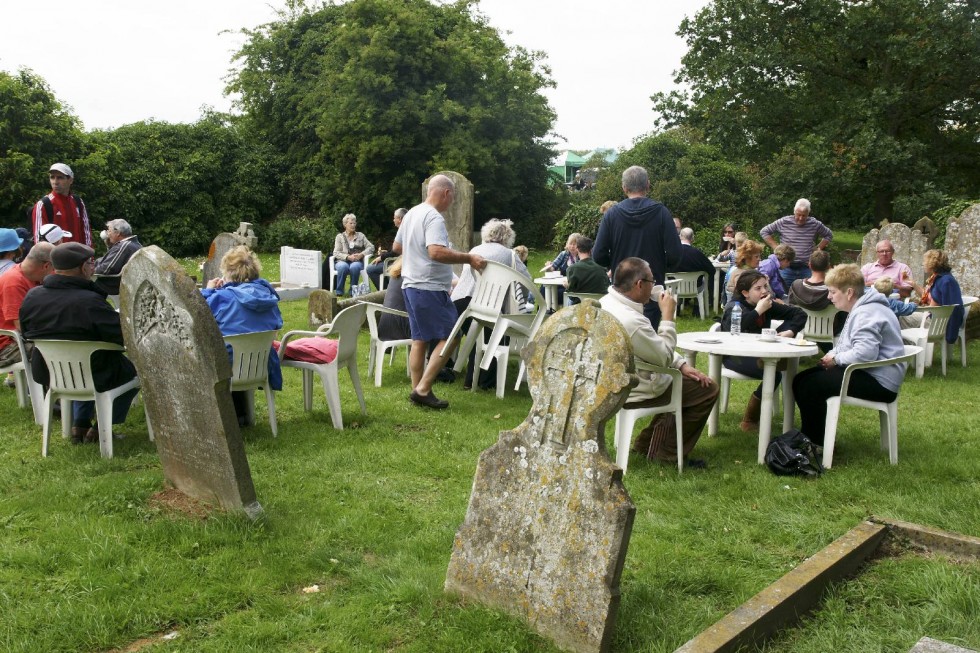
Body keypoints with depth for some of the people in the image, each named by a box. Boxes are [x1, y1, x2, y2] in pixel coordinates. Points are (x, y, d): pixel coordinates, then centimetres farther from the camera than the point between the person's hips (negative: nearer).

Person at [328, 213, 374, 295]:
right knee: (343, 267, -37)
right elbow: (336, 253, -1)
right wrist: (348, 257, -18)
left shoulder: (360, 235, 17)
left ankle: (353, 291, -23)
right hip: (342, 261, -1)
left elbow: (371, 247, 8)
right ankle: (339, 291, -24)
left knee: (354, 266, -37)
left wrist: (361, 254, -11)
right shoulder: (340, 237, 11)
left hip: (357, 261, 1)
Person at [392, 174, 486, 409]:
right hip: (429, 288, -10)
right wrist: (468, 258, -25)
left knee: (420, 339, 13)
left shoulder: (412, 213, 14)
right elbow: (437, 252, -31)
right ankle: (423, 389, -8)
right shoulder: (434, 218, -16)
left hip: (410, 285, 10)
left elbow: (396, 247, 24)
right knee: (449, 337, -5)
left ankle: (418, 391, 16)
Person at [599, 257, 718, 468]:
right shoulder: (632, 321, -33)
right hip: (634, 392, -10)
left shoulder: (606, 302, -1)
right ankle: (667, 454, 11)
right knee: (707, 390, 2)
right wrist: (668, 315, -12)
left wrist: (681, 364, 4)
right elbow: (664, 357, -18)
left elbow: (654, 346, 9)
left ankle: (646, 444, 29)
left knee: (685, 380, 26)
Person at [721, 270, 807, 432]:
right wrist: (758, 311, -27)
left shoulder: (768, 305, 5)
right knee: (773, 374, -29)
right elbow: (734, 329, -35)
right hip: (735, 356, -7)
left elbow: (800, 314, 7)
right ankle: (749, 421, -12)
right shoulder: (734, 306, -12)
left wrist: (791, 331, -12)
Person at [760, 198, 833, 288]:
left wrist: (818, 249, 7)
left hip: (806, 268, 2)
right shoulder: (783, 222, -4)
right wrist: (776, 247, -3)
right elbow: (764, 232, 3)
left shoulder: (815, 225, 3)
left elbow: (829, 235, 19)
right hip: (787, 268, -1)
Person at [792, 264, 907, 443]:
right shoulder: (861, 309, 16)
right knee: (802, 379, 8)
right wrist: (831, 355, 4)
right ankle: (811, 434, 12)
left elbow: (865, 352, -34)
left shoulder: (866, 314, -20)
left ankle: (816, 441, -4)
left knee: (810, 385, -19)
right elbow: (848, 345, 26)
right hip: (868, 374, 11)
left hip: (878, 382, -11)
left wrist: (836, 359, -17)